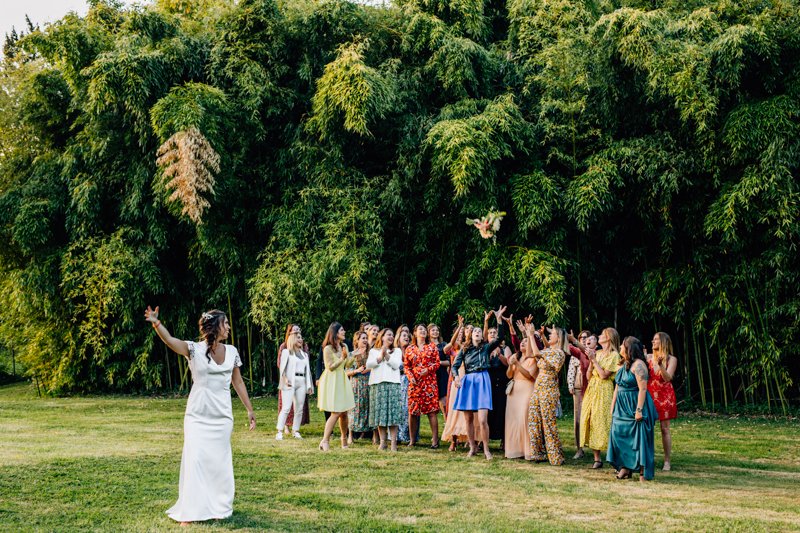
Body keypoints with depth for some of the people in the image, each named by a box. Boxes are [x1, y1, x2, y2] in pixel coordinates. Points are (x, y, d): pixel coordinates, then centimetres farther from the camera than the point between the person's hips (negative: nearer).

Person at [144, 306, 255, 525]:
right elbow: (169, 340, -26)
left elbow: (238, 382, 12)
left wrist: (249, 409, 13)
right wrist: (156, 323, -44)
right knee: (194, 460, -5)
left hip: (222, 416, 4)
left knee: (220, 461, 10)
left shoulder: (231, 351, 4)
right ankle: (190, 511, 3)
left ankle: (219, 507, 23)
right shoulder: (194, 349, -9)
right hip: (197, 415, -4)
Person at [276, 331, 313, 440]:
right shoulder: (286, 352, 6)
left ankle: (296, 431, 9)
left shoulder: (304, 354, 21)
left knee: (299, 409, 2)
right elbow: (282, 367, -2)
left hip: (302, 382, 5)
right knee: (286, 407, -12)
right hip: (290, 382, -5)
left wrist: (309, 385, 10)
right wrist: (285, 379, -16)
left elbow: (307, 370, 18)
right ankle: (279, 431, -11)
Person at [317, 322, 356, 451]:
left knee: (344, 412, 8)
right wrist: (342, 358, -21)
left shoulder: (344, 346, 10)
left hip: (342, 380, 7)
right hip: (331, 381, -7)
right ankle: (325, 440, -10)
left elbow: (347, 364, 9)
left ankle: (344, 438, 24)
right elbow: (330, 367, -14)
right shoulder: (328, 348, -12)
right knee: (336, 413, -13)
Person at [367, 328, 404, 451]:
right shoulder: (374, 351, 16)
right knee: (379, 412, -1)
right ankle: (382, 442, 6)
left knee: (393, 412, -7)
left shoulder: (397, 351, 15)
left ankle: (393, 442, -5)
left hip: (392, 383, -1)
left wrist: (386, 355, -4)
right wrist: (380, 356, -7)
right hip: (377, 384, 1)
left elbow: (396, 365, -1)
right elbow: (369, 365, 0)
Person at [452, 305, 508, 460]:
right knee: (469, 419, 5)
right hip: (467, 382, 2)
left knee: (482, 420, -12)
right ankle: (472, 447, 18)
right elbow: (455, 365, 3)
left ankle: (486, 449, -1)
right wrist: (456, 376, -18)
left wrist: (499, 320, -16)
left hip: (482, 381, -2)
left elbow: (500, 338, -6)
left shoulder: (486, 347, 8)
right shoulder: (464, 350, 12)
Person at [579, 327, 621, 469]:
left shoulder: (614, 355, -5)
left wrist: (594, 360, -9)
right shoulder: (597, 353, 15)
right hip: (591, 390, 7)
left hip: (603, 392, -7)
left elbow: (604, 375, -14)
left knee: (602, 423, -11)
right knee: (591, 422, 3)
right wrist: (591, 361, -1)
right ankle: (597, 459, 8)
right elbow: (588, 376, 12)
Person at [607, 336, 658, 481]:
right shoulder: (623, 365, 14)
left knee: (639, 438, -4)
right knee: (620, 436, 6)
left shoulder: (638, 365, -14)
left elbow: (642, 389, -19)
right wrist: (612, 407, 14)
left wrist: (639, 410, -24)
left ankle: (643, 472, 2)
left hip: (635, 407, -9)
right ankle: (625, 468, 13)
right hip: (622, 407, 9)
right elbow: (617, 387, 18)